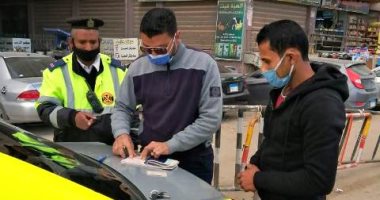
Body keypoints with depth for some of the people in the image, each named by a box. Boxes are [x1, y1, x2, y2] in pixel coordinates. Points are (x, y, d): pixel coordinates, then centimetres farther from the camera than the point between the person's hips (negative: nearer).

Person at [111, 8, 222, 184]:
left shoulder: (203, 65, -12)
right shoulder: (137, 68, -2)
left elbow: (211, 118, -15)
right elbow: (122, 108, 10)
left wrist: (170, 145, -20)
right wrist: (121, 133, -11)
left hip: (194, 161, -2)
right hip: (150, 157, 3)